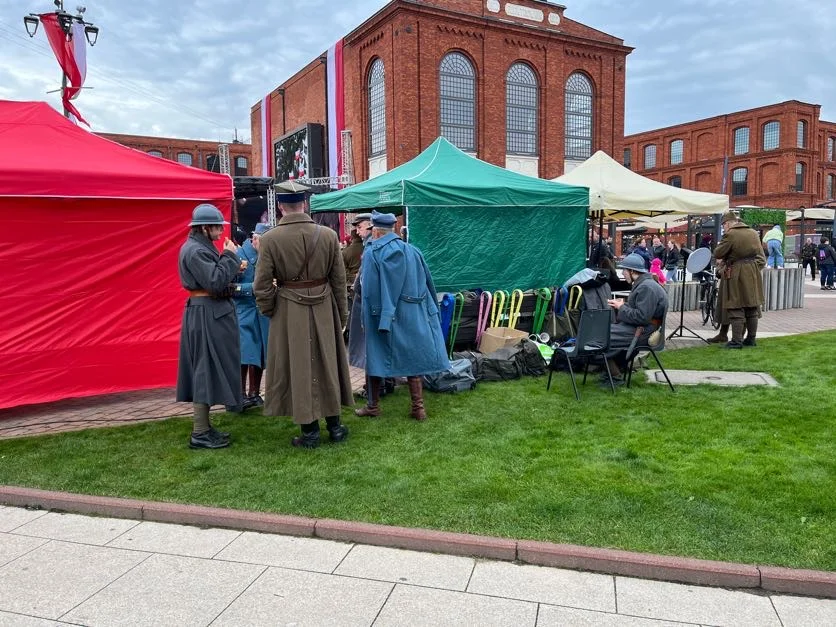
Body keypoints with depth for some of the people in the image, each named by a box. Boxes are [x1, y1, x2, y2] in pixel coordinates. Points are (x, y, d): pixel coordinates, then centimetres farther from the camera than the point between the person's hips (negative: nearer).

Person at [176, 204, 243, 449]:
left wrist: (232, 265, 5)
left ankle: (203, 426, 23)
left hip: (211, 312, 11)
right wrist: (229, 256, -16)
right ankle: (200, 434, 1)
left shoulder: (201, 247, 14)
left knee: (207, 369, 14)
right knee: (207, 369, -6)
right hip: (206, 314, -11)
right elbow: (214, 281, -25)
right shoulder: (195, 250, -17)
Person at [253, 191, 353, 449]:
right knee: (327, 364, 15)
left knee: (299, 368, 8)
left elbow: (262, 284, -11)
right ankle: (334, 425, 26)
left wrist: (268, 311, 7)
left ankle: (309, 430, 16)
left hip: (289, 311, -2)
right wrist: (341, 314, 11)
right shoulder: (328, 235, -4)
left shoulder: (270, 239, -10)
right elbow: (339, 279, 1)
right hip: (324, 308, 3)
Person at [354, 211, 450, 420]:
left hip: (382, 316, -3)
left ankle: (373, 406, 18)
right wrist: (432, 313, 19)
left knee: (377, 358, 9)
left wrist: (366, 320, -4)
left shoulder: (371, 253, -8)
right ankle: (418, 407, 10)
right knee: (412, 357, 9)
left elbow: (368, 291, -11)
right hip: (412, 315, 4)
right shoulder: (412, 251, 4)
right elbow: (428, 284, 9)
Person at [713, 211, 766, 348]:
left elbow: (717, 254, -11)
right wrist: (756, 268, 19)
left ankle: (736, 340, -3)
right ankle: (751, 338, 20)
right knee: (752, 308, 12)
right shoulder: (753, 233, 9)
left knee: (736, 309, -3)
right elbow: (761, 256, 13)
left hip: (736, 275, -7)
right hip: (753, 275, 7)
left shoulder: (730, 235, -14)